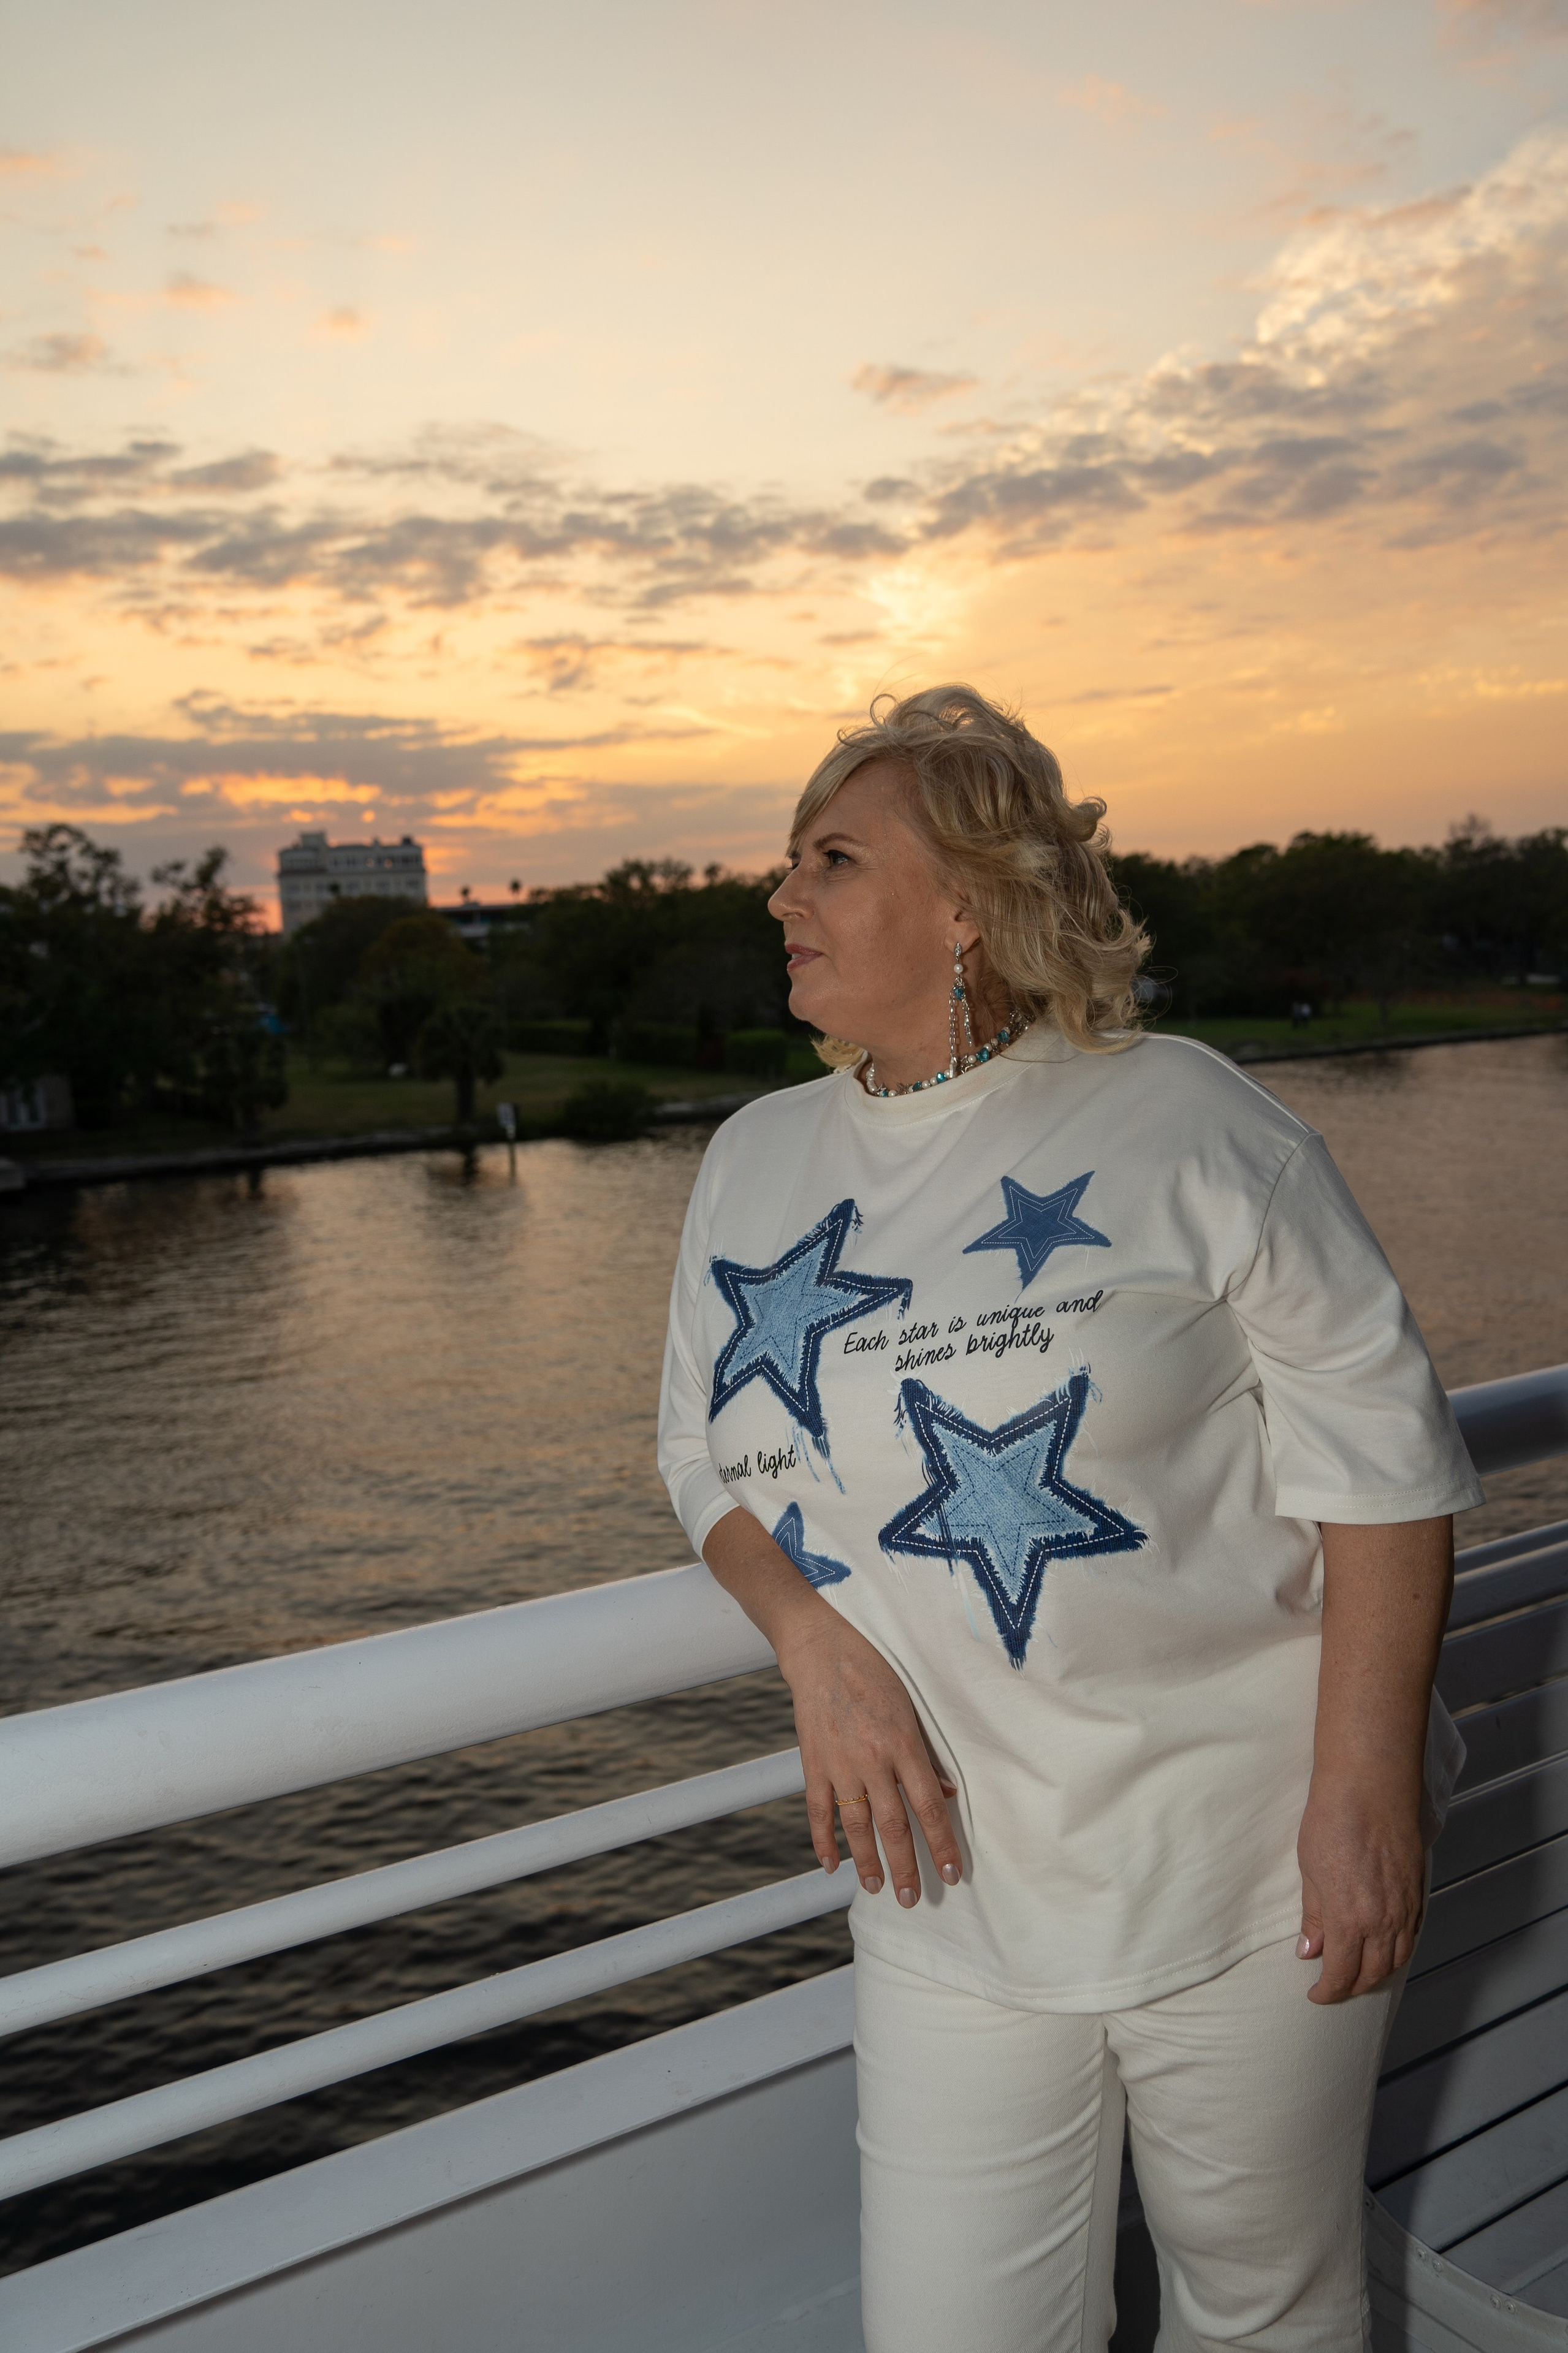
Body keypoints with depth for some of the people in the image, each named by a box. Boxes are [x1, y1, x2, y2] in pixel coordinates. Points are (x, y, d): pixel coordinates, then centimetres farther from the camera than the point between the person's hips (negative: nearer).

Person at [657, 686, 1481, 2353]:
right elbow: (705, 1450, 12)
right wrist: (812, 1640, -7)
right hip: (953, 1886, 4)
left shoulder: (1180, 1122, -10)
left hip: (1239, 1866, -3)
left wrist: (1365, 1787, -13)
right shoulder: (753, 1164, 4)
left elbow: (1381, 1456, -9)